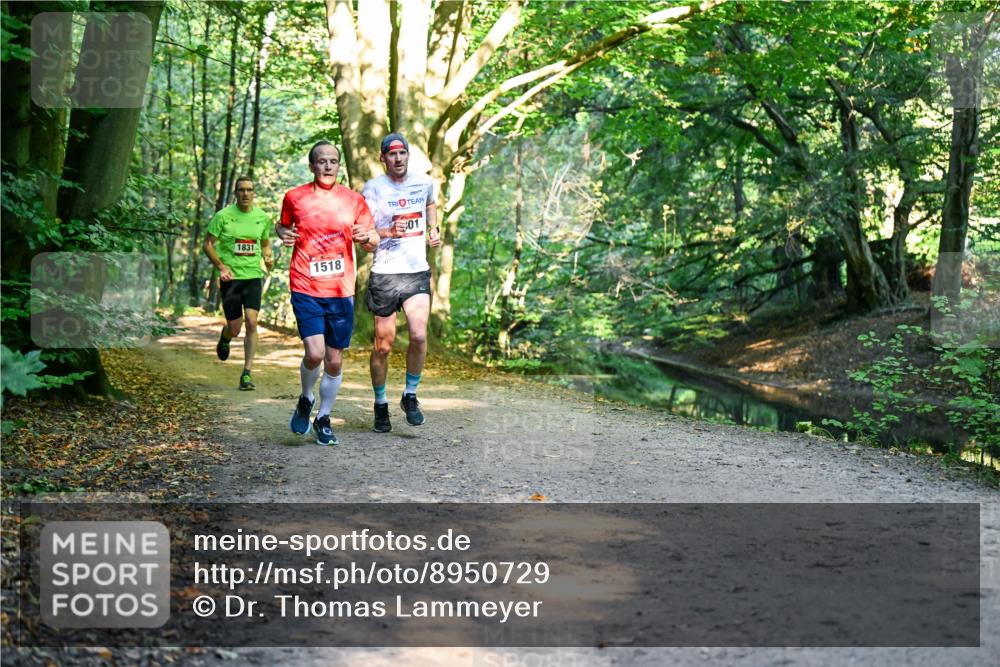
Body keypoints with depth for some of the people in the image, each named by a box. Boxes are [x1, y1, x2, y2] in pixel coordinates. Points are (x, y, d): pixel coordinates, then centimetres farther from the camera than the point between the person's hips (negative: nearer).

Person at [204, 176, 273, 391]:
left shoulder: (262, 217, 6)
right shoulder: (223, 216, -4)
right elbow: (208, 244, 0)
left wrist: (268, 257, -1)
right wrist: (221, 267, -12)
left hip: (253, 276, 2)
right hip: (231, 278, -2)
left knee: (251, 323, -13)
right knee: (235, 328, 2)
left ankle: (247, 373, -6)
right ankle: (225, 337, 42)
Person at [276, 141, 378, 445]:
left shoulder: (353, 200, 5)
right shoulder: (294, 197, 3)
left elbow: (373, 242, 11)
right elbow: (282, 224, 21)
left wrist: (366, 237, -12)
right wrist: (284, 233, -2)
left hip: (341, 292, 2)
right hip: (306, 289, -2)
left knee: (335, 361, 5)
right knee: (315, 353, -16)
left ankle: (323, 419, 26)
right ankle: (305, 400, 16)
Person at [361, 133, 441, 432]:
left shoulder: (424, 183, 7)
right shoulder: (373, 188, -5)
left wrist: (434, 229, 15)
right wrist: (388, 233, -25)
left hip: (418, 272, 2)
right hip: (384, 273, -2)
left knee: (419, 335, -15)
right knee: (383, 345, 2)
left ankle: (410, 396, 7)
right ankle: (380, 405, 20)